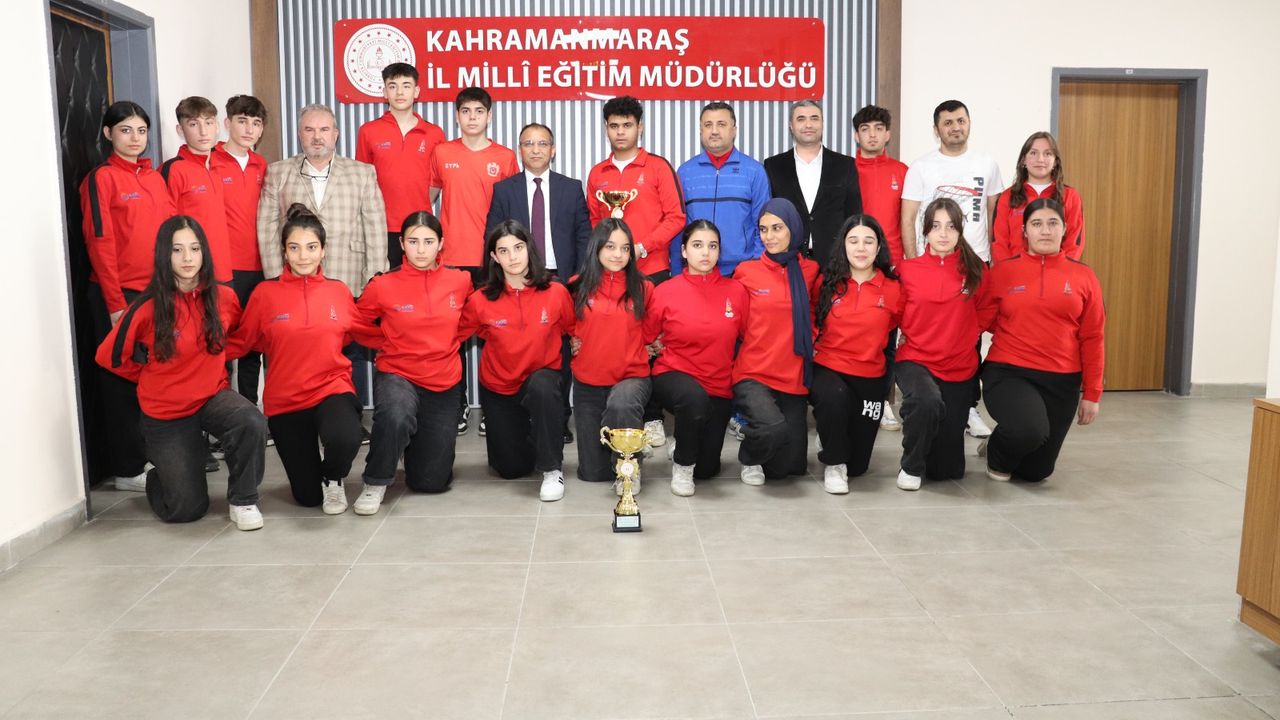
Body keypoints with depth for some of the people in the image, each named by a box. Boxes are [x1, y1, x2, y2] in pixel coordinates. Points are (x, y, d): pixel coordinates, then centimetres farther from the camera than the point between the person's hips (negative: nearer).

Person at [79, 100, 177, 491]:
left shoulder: (155, 178, 14)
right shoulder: (101, 178, -4)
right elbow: (100, 244, -9)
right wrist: (115, 303, -13)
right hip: (120, 295, -5)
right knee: (123, 379, 1)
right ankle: (126, 469, 8)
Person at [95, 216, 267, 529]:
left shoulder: (224, 298, -9)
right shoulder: (148, 308, -18)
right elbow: (110, 356, -3)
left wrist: (208, 367, 8)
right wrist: (155, 376, 6)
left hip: (213, 396, 2)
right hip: (165, 412, -2)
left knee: (253, 424, -35)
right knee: (187, 509, 2)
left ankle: (243, 500, -11)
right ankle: (157, 477, 38)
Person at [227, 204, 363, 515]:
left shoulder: (339, 292, 0)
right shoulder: (265, 293, -4)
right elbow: (239, 342, 1)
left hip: (333, 389, 0)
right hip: (284, 399, 0)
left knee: (344, 440, -36)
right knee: (307, 497, 3)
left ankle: (332, 477, 3)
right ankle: (317, 483, 43)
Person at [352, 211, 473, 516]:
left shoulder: (460, 281, -4)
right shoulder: (383, 286, -10)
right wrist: (388, 344, 2)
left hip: (445, 383, 2)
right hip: (397, 375, -2)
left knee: (431, 482, 1)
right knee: (396, 417, -39)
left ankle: (422, 438, 36)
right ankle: (375, 483, -11)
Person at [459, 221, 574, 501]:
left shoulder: (555, 293, -14)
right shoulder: (481, 300, -15)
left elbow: (573, 330, 5)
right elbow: (460, 332, 2)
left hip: (542, 377, -1)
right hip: (498, 387, 2)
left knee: (542, 388, -39)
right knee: (511, 469, 7)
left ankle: (552, 469, -20)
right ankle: (516, 433, 44)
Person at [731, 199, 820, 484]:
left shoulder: (810, 271, 5)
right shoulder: (746, 272, -2)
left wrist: (811, 343, 3)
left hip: (794, 377, 3)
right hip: (752, 375, -3)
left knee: (789, 466, 0)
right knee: (774, 427, -31)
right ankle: (749, 458, 3)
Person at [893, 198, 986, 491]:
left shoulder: (975, 269, -1)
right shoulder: (907, 269, -5)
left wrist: (954, 333, 3)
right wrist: (915, 337, -6)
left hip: (960, 368, 2)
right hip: (916, 361, -2)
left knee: (947, 469, 2)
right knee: (927, 402, -39)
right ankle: (911, 467, -10)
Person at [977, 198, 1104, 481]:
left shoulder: (1083, 276, 4)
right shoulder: (1003, 271, -1)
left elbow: (1092, 338, 4)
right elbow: (981, 320, 3)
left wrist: (1092, 393, 3)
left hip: (1062, 380, 3)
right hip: (1008, 372, -2)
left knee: (1036, 472, 6)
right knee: (1030, 430, -33)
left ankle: (1008, 442, 41)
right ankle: (998, 455, 3)